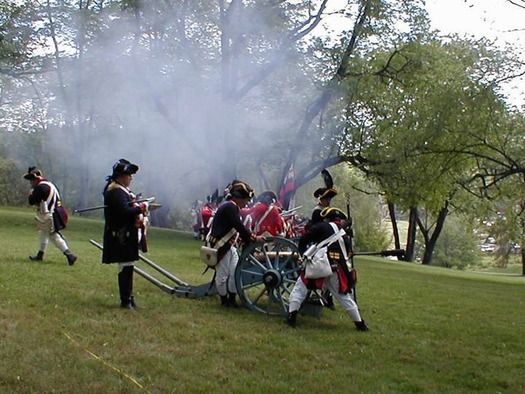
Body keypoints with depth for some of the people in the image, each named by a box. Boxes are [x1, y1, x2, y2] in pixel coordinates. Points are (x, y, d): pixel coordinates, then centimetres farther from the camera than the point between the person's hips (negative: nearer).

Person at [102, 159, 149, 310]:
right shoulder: (116, 192, -15)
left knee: (128, 267, 14)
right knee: (126, 267, -8)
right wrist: (142, 207, -14)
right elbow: (125, 211, -25)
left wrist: (139, 210, 2)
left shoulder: (123, 190, 18)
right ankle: (126, 301, -4)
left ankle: (129, 299, 22)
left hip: (128, 235, 11)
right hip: (121, 236, -11)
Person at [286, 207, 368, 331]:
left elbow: (303, 241, 2)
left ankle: (291, 317, -3)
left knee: (300, 288, 7)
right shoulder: (345, 236, 18)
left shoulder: (321, 227, 3)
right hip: (336, 271, 5)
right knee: (344, 297, 16)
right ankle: (360, 324, 17)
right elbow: (348, 253, 17)